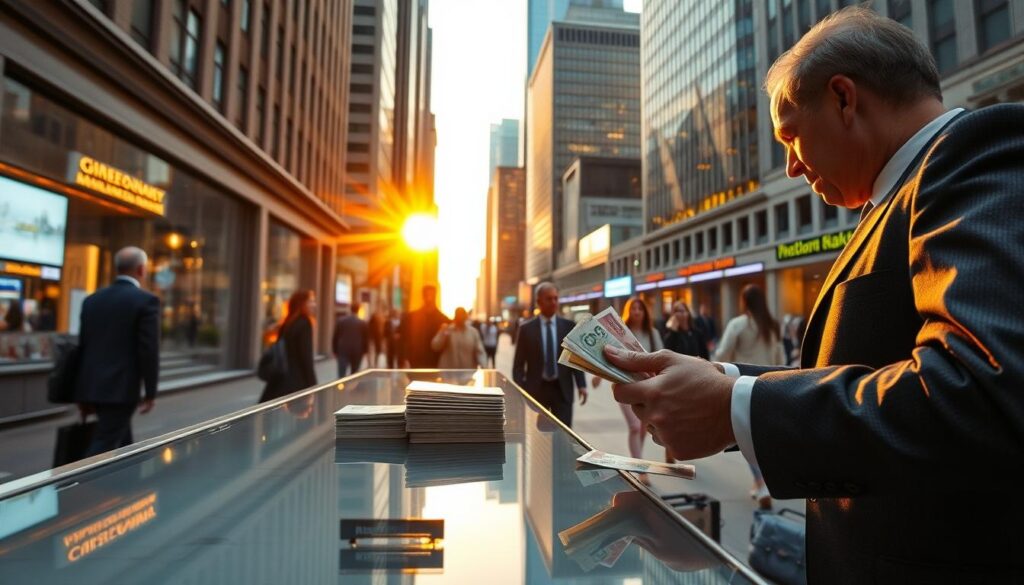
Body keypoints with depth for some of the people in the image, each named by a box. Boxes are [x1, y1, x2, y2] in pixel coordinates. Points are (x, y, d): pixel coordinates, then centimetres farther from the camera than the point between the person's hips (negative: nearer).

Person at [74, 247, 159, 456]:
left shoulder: (92, 299, 10)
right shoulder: (146, 300, -10)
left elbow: (82, 345, 12)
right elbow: (149, 350, -14)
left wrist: (83, 394, 19)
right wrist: (150, 392, -5)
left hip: (92, 386, 8)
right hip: (120, 389, -7)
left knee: (122, 444, 20)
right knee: (104, 446, -3)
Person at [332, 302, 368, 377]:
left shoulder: (340, 321, 2)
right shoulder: (363, 324, -1)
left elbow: (335, 337, 4)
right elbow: (366, 339, 3)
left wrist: (335, 351, 13)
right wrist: (363, 352, 15)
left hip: (343, 351, 0)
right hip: (357, 352, 0)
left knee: (342, 375, -5)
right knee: (354, 376, 13)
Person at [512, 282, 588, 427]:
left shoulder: (569, 326, 4)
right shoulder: (526, 328, 0)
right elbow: (518, 364, 1)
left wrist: (581, 385, -6)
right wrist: (520, 391, -7)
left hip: (562, 389, 1)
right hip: (536, 389, -1)